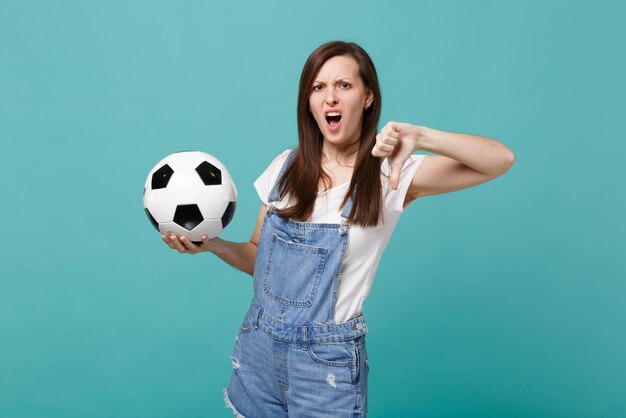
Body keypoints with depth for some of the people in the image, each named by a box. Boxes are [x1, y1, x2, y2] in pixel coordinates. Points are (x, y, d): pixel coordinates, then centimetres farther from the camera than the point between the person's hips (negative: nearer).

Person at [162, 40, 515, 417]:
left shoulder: (391, 173, -9)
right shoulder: (286, 167, 3)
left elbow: (502, 160, -18)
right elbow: (260, 257, 11)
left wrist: (421, 136, -30)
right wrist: (213, 244, -6)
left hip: (327, 360, -4)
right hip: (257, 346, 4)